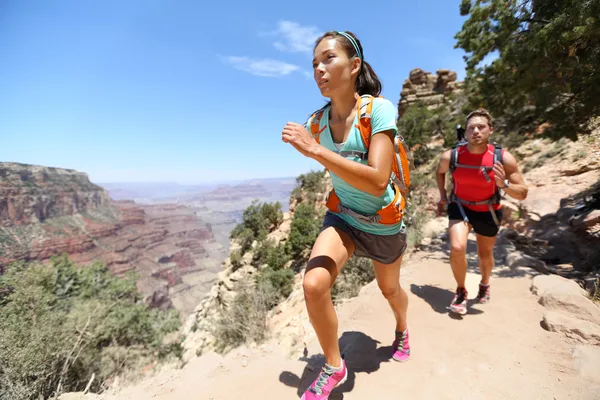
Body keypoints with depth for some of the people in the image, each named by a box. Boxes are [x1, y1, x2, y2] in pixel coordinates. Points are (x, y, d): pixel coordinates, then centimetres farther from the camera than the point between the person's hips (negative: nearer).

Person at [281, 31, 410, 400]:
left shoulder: (379, 109, -22)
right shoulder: (318, 121, -8)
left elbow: (378, 182, -35)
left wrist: (313, 149, -37)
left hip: (383, 224, -2)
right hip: (342, 217, 3)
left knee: (390, 289, 21)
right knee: (313, 284, -21)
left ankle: (403, 329, 60)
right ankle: (334, 368, 8)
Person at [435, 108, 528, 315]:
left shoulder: (504, 158, -21)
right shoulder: (451, 156, -18)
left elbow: (522, 194, -14)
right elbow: (440, 172, 7)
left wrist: (504, 184, -34)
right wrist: (443, 195, 1)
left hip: (488, 211, 1)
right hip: (460, 206, 0)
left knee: (485, 254, 17)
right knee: (457, 248, -22)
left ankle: (484, 284, 51)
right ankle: (461, 291, 6)